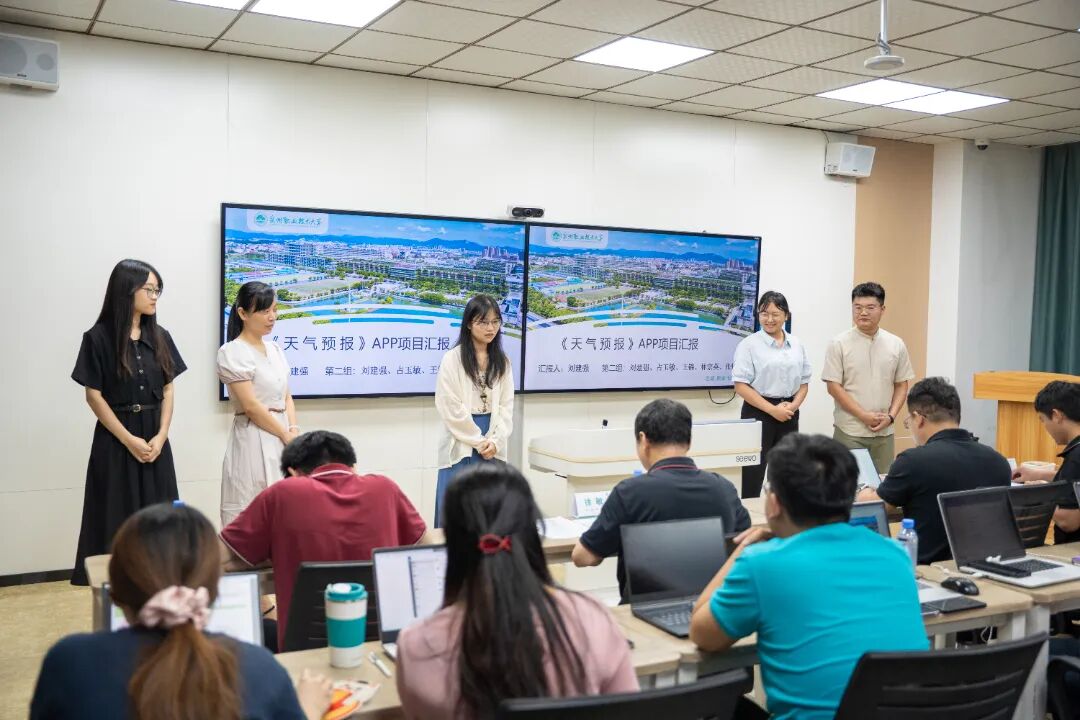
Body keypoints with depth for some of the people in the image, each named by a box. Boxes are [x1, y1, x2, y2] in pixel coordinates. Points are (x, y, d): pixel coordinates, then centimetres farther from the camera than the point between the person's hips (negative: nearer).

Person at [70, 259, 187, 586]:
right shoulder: (98, 338, -6)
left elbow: (168, 390, 7)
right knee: (118, 517, -1)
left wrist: (160, 436, -6)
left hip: (155, 439, 4)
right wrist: (129, 440, -12)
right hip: (116, 440, -4)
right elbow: (94, 396, -7)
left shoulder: (160, 337, 7)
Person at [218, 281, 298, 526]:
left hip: (282, 439, 7)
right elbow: (250, 405, -14)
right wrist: (286, 435, -10)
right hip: (254, 441, -7)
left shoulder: (275, 349, 13)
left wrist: (294, 431, -2)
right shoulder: (232, 352, -9)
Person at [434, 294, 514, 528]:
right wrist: (478, 441, -9)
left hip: (492, 447, 4)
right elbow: (451, 408, -10)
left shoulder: (502, 361, 9)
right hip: (460, 443, -4)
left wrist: (495, 441, -8)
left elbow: (506, 406, 6)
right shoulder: (453, 359, -7)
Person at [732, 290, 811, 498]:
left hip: (789, 415, 5)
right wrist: (772, 409, -15)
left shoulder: (796, 345, 10)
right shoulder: (749, 344, -5)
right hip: (758, 413, -5)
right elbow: (741, 385, -10)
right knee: (753, 474, -5)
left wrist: (794, 405, -5)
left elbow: (804, 382, 15)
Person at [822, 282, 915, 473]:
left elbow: (901, 385, 10)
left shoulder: (896, 345, 6)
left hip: (884, 432, 3)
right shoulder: (839, 344, -4)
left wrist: (891, 416, -5)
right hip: (849, 432, -3)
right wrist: (864, 416, -12)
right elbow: (833, 386, -6)